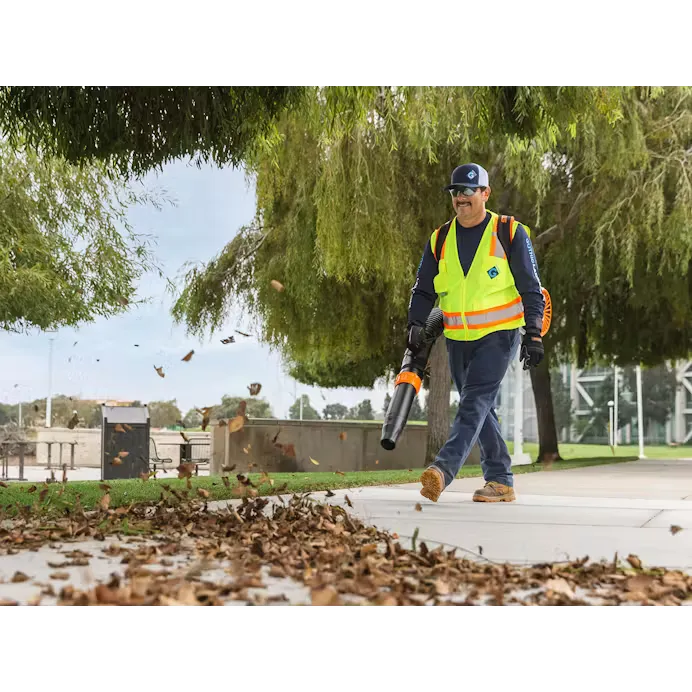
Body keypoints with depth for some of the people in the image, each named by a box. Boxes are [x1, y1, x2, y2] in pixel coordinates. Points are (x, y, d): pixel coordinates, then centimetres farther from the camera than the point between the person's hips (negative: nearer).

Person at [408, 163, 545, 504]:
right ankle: (501, 481, 17)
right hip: (458, 340, 5)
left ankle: (443, 469, -31)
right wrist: (416, 325, -5)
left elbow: (531, 289, -2)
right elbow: (423, 289, 11)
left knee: (474, 402, -18)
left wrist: (533, 334, -9)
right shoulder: (440, 239, 7)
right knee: (481, 410, 9)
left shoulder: (510, 234, -4)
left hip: (498, 336, -5)